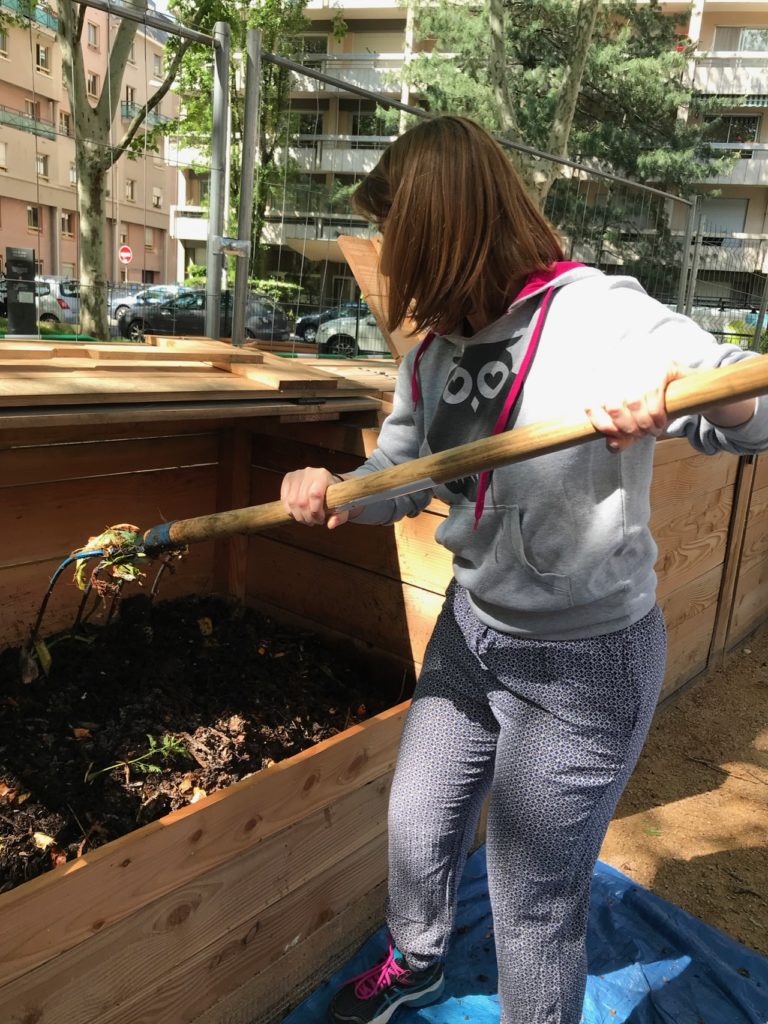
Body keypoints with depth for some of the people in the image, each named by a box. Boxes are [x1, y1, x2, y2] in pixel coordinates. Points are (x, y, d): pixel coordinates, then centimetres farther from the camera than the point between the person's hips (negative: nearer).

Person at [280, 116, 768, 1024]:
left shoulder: (599, 316, -21)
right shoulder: (433, 349, 0)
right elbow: (399, 473, 7)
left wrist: (685, 391, -44)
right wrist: (333, 495, -14)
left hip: (584, 665, -7)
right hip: (470, 630, 8)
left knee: (534, 905, 9)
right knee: (417, 824, 25)